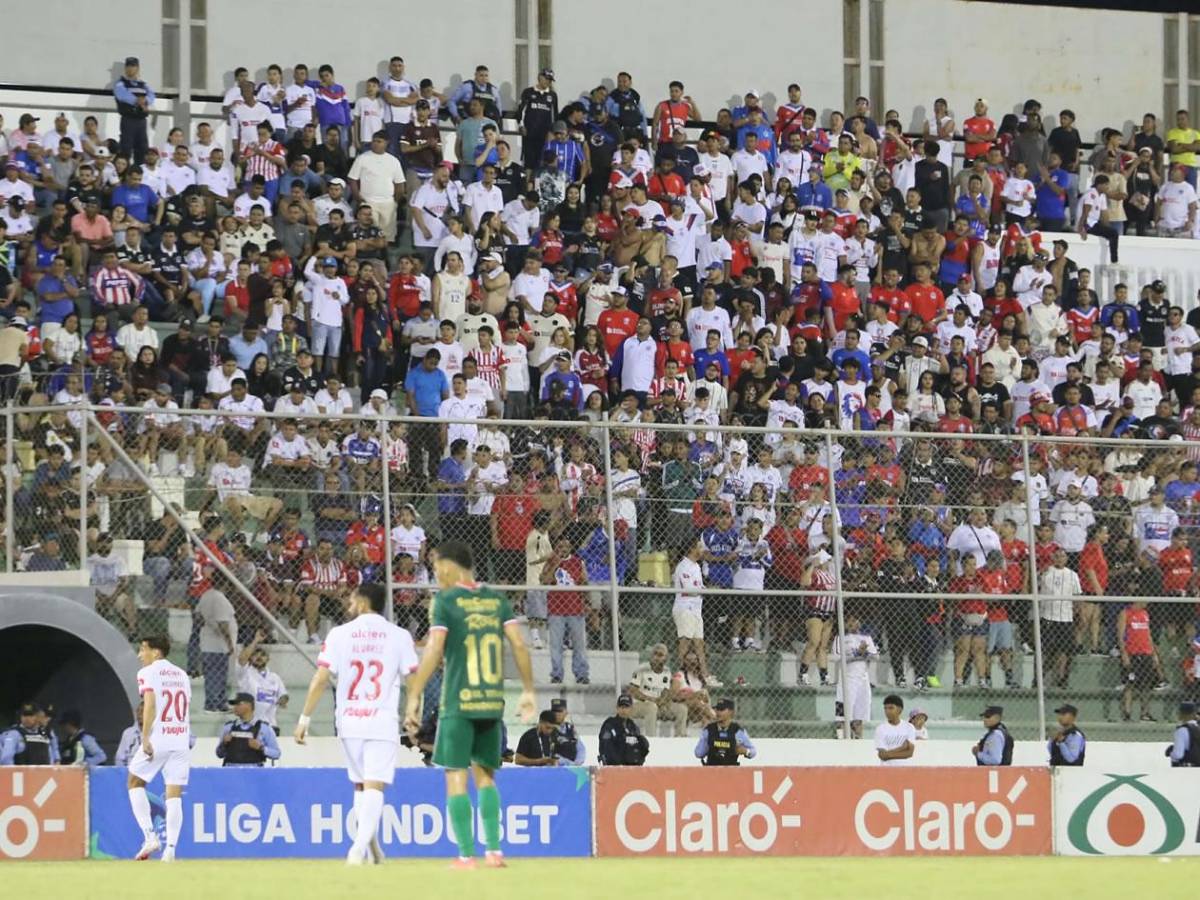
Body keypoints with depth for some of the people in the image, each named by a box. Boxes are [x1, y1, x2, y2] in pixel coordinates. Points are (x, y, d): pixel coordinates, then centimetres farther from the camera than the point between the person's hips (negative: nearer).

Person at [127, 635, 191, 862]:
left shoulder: (148, 673, -2)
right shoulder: (181, 674, 17)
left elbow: (150, 705, -14)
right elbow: (186, 711, 17)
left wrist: (145, 738, -16)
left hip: (158, 739, -5)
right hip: (181, 740, 5)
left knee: (135, 783, 10)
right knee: (174, 795, 4)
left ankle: (150, 836, -3)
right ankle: (170, 848, -3)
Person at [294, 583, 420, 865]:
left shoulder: (339, 634, 2)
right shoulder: (398, 636, 2)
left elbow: (320, 679, -3)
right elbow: (413, 681, -1)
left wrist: (305, 719, 1)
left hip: (349, 722, 1)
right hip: (382, 722, -1)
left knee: (360, 785, 17)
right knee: (374, 786, -7)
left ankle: (371, 846, 21)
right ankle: (360, 846, -24)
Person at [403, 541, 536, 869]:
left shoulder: (446, 601, -5)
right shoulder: (497, 599, 9)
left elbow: (433, 651, -13)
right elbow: (519, 645, 4)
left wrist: (414, 697, -12)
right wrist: (528, 691, 11)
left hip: (458, 702, -5)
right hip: (493, 703, 5)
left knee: (456, 777, -1)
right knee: (485, 775, 16)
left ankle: (467, 855, -7)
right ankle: (494, 851, 8)